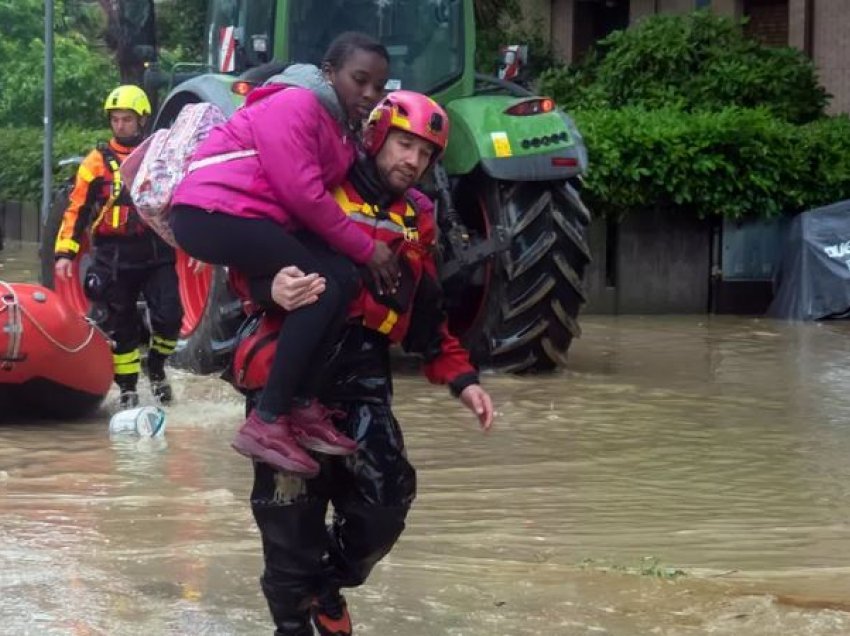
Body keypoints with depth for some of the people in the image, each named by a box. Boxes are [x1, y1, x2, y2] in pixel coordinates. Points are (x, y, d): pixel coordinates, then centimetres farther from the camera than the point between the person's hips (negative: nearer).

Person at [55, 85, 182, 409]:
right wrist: (65, 252, -8)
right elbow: (76, 209, 0)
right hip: (114, 257, -1)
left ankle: (156, 368, 18)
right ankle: (128, 388, 14)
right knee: (120, 325, 3)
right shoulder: (97, 162, 2)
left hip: (157, 253, 1)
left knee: (169, 316, -8)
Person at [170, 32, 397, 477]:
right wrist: (366, 248, -12)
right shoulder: (295, 106, -12)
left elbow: (328, 195, 10)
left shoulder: (342, 128, 19)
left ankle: (301, 406, -6)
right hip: (212, 214, -10)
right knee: (322, 288, -18)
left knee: (343, 276, -7)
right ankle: (266, 423, -18)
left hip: (256, 220, 10)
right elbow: (304, 195, -18)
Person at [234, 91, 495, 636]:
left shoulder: (417, 220, 17)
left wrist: (461, 378, 12)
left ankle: (329, 582, 21)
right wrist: (270, 285, -32)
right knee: (293, 507, -5)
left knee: (386, 497, -7)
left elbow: (427, 316, 22)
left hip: (362, 374, 5)